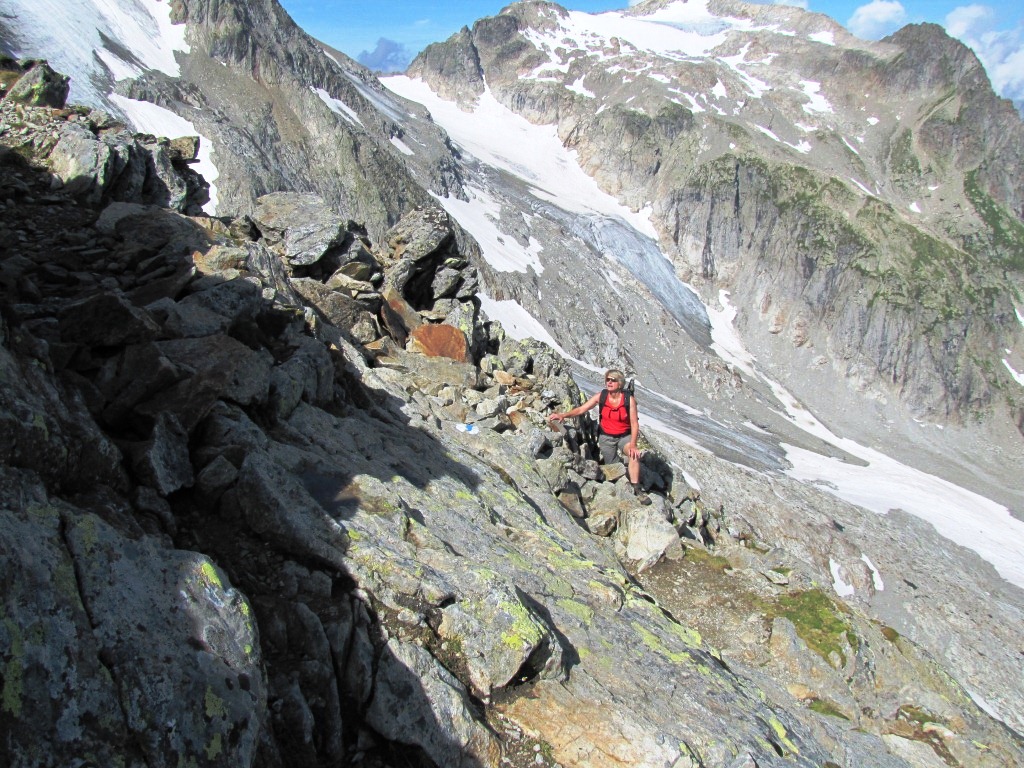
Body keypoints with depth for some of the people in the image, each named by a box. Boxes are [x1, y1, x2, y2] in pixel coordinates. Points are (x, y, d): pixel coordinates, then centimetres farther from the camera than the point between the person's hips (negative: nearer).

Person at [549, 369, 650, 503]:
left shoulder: (629, 399, -18)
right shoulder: (601, 396, -13)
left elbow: (634, 423, -17)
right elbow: (581, 409, -15)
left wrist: (633, 445, -26)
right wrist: (563, 415, -31)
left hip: (625, 436, -2)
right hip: (606, 437, 2)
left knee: (634, 454, -31)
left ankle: (636, 489, -21)